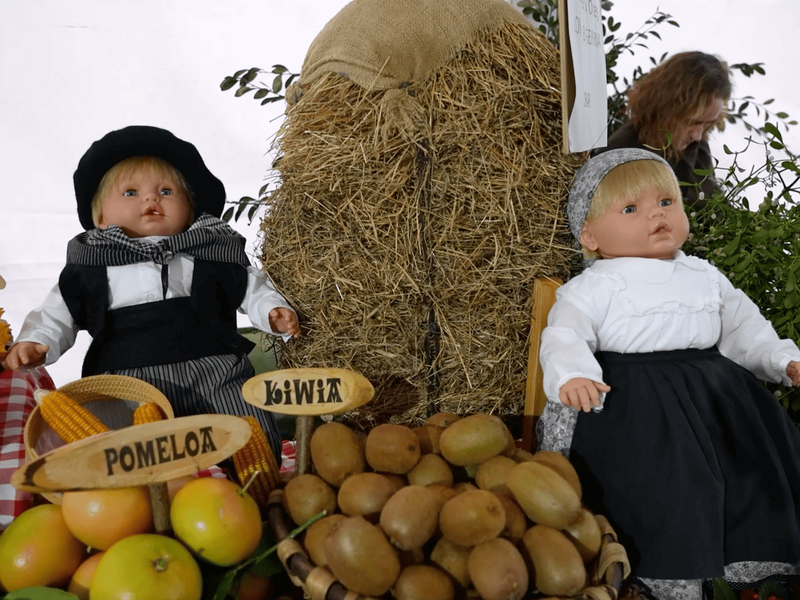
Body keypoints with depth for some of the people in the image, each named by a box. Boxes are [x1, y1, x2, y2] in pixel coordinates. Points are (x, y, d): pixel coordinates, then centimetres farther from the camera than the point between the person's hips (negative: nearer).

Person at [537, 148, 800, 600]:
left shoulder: (705, 275, 15)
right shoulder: (593, 287, -3)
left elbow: (743, 324, 23)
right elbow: (565, 335, -14)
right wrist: (571, 375, -34)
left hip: (716, 393, 6)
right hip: (632, 403, -6)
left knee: (763, 460, 3)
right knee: (661, 481, -20)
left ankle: (749, 563, 19)